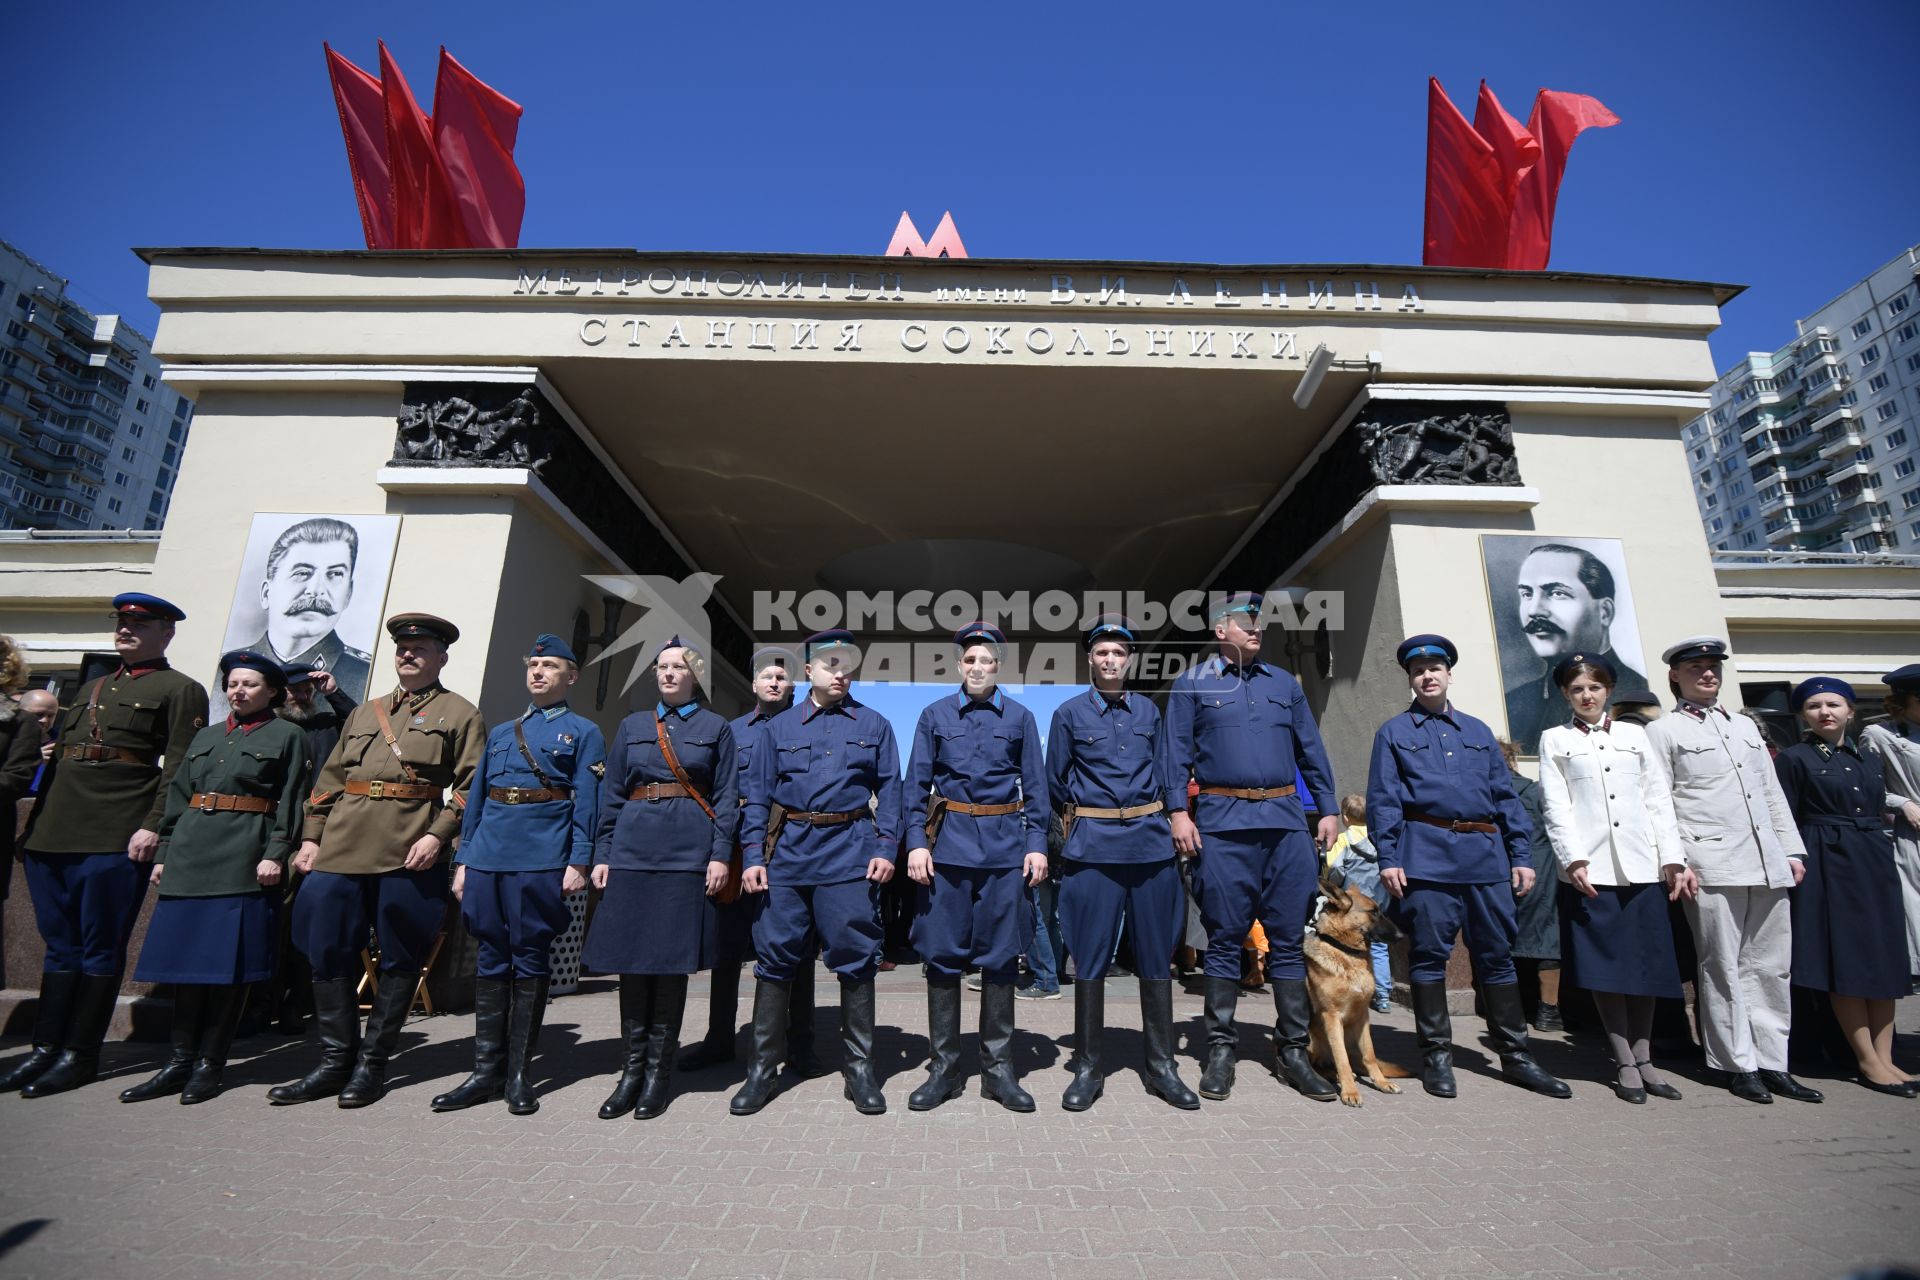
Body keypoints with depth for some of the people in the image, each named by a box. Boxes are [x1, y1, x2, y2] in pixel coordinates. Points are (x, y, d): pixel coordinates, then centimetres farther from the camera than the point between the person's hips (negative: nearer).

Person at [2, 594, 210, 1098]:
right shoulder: (92, 688, 22)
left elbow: (180, 768, -9)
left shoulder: (181, 690, -1)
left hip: (116, 840, -7)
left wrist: (153, 826, -17)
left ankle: (79, 1054, 9)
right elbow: (57, 760, 23)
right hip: (52, 834, 7)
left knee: (100, 948, 0)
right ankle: (45, 1047, 20)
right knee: (60, 944, 12)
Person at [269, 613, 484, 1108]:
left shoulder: (459, 713, 4)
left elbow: (471, 785, -5)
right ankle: (335, 1062, 20)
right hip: (341, 850, 5)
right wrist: (312, 836, 11)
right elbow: (329, 779, 21)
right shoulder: (364, 713, 21)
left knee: (399, 960, 3)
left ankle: (372, 1063, 16)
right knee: (329, 954, 7)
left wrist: (438, 834, -15)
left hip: (409, 856, -5)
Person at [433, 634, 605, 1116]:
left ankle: (519, 1075, 13)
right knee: (491, 959, 9)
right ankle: (486, 1071, 19)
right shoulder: (499, 732, 20)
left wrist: (578, 862, -12)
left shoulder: (584, 733, 5)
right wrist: (463, 860, 10)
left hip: (542, 859, -4)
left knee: (530, 960, 2)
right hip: (488, 855, 5)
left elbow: (586, 802, -3)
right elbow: (475, 799, 18)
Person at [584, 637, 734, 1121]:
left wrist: (721, 854, -7)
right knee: (630, 959, 5)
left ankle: (659, 1070, 17)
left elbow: (726, 797, 2)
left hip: (688, 851, -2)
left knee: (672, 960, 3)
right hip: (633, 849, 3)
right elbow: (611, 795, 12)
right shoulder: (632, 726, 13)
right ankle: (632, 1068, 19)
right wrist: (601, 855, 5)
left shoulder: (716, 727, 6)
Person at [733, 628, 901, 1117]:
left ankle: (859, 1068, 19)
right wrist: (753, 856, -1)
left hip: (850, 853, -1)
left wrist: (886, 848, -5)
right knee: (776, 957, 6)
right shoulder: (778, 728, 9)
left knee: (855, 960, 3)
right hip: (788, 850, 1)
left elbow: (889, 792, 6)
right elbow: (757, 796, 8)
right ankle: (763, 1068, 22)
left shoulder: (874, 725, 7)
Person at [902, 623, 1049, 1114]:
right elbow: (915, 783, 5)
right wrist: (915, 842, -4)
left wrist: (1037, 844, 0)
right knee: (942, 956, 4)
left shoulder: (1020, 717, 8)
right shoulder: (934, 716, 7)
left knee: (1001, 956, 6)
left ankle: (998, 1068, 21)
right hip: (948, 843, 0)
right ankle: (943, 1068, 19)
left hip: (1006, 845, 1)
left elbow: (1035, 786, 8)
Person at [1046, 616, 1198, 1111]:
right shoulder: (1069, 713, 2)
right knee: (1091, 958, 3)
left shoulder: (1148, 710, 11)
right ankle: (1087, 1068, 17)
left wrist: (1176, 819, 13)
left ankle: (1162, 1066, 23)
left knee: (1156, 955, 9)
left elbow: (1165, 773, 17)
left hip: (1151, 841, 3)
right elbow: (1055, 783, 10)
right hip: (1093, 847, -3)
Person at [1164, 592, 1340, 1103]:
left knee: (1288, 938, 8)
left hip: (1287, 821, 4)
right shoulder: (1191, 685, 6)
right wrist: (1178, 812, -8)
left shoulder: (1284, 684, 16)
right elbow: (1176, 754, 1)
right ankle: (1220, 1049, 15)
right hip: (1222, 823, -3)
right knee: (1224, 939, 3)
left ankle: (1292, 1049, 21)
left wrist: (1327, 809, 10)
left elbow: (1312, 751, 17)